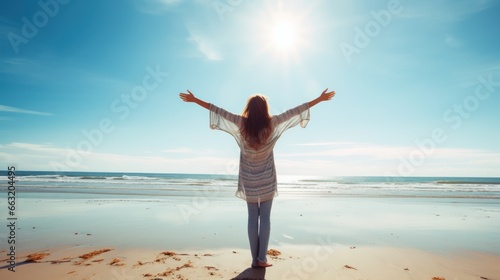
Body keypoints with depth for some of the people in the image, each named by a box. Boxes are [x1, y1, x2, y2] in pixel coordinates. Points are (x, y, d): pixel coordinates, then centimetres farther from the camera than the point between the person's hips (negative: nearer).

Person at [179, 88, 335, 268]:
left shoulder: (241, 124, -8)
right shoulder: (272, 124, -9)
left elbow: (219, 112, -4)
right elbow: (296, 111, -4)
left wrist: (194, 99, 5)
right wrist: (320, 99, 5)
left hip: (249, 181, 1)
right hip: (267, 180, -1)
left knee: (252, 218, 8)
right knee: (265, 218, 6)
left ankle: (255, 259, 12)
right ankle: (262, 258, 8)